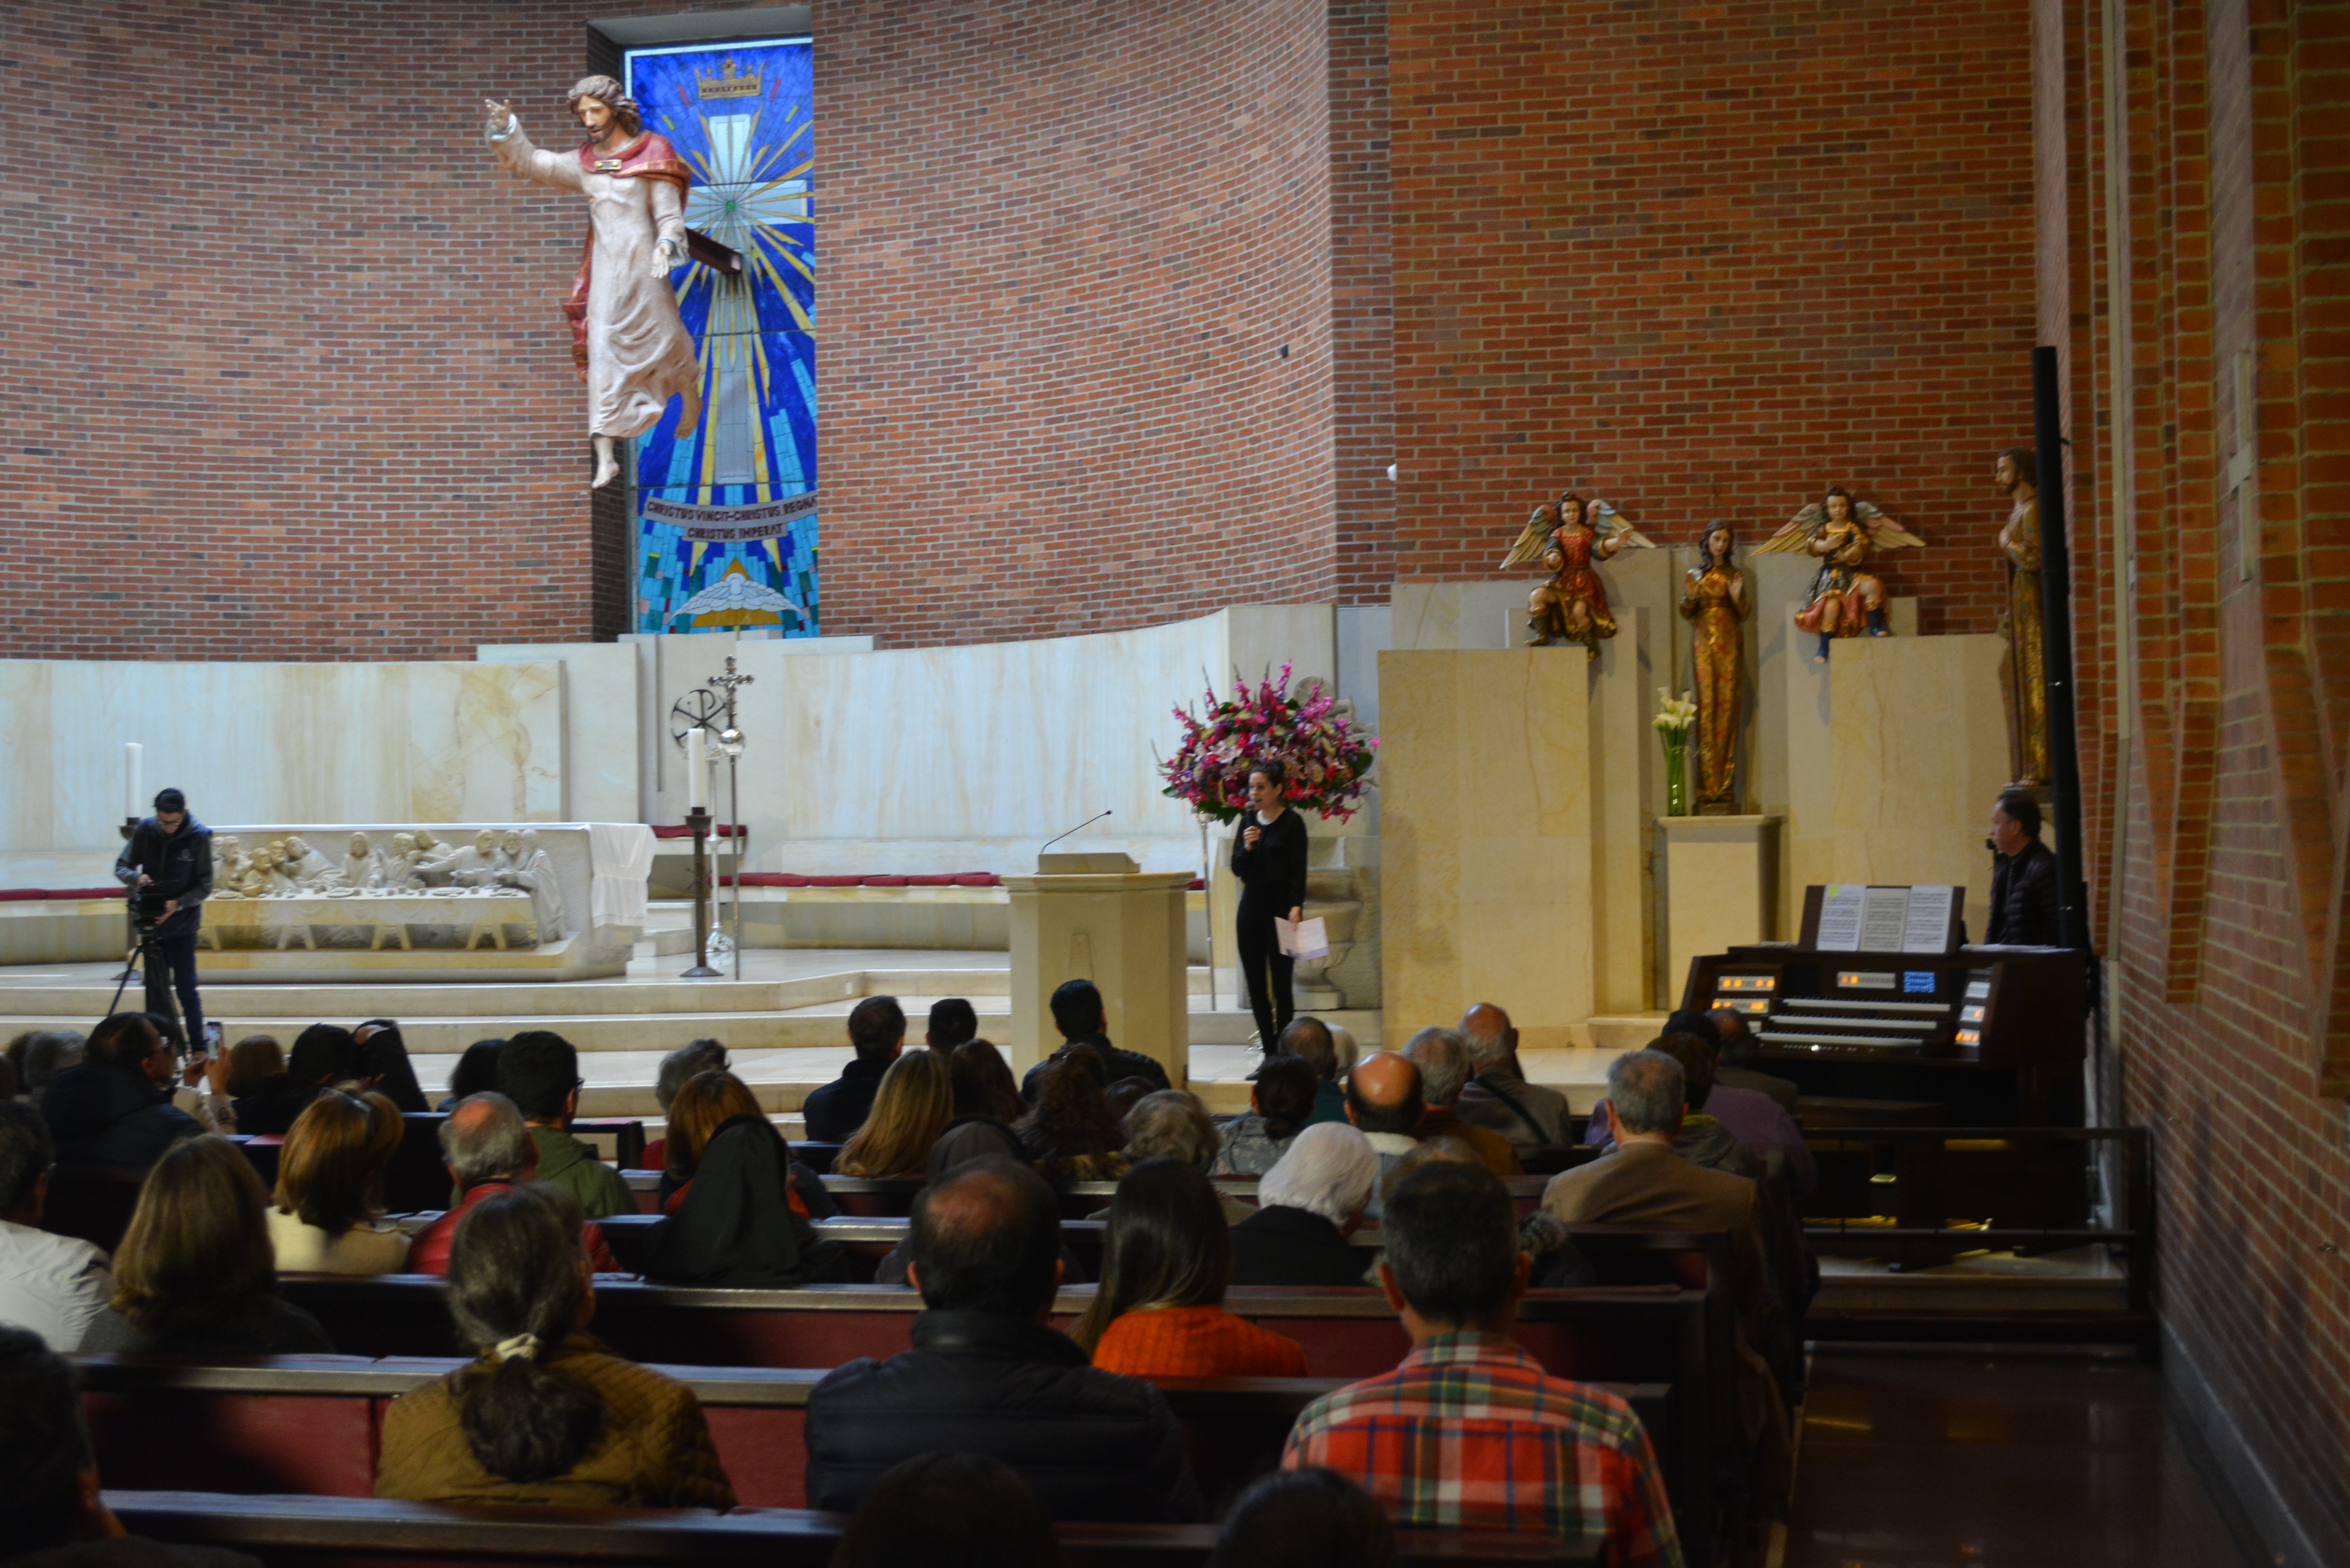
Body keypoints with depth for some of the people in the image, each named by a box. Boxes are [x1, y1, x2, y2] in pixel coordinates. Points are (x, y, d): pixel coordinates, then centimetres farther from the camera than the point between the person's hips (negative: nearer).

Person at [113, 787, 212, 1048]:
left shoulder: (199, 836, -11)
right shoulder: (145, 830, -3)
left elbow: (205, 887, -9)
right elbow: (121, 867, 5)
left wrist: (178, 904, -25)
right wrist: (137, 877, -18)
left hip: (183, 926, -3)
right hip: (152, 921, 3)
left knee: (186, 988, -2)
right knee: (156, 991, 6)